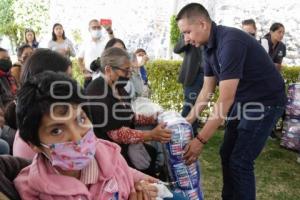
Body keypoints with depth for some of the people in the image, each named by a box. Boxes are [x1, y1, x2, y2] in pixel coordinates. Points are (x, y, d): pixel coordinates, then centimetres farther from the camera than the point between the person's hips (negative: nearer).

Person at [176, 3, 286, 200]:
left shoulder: (230, 42, -29)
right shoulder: (210, 46, 0)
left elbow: (225, 99, -32)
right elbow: (207, 90, 6)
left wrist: (200, 140, -30)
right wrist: (187, 121, 2)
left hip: (265, 102, -9)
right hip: (243, 101, 9)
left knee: (240, 161, -7)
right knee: (227, 154, 13)